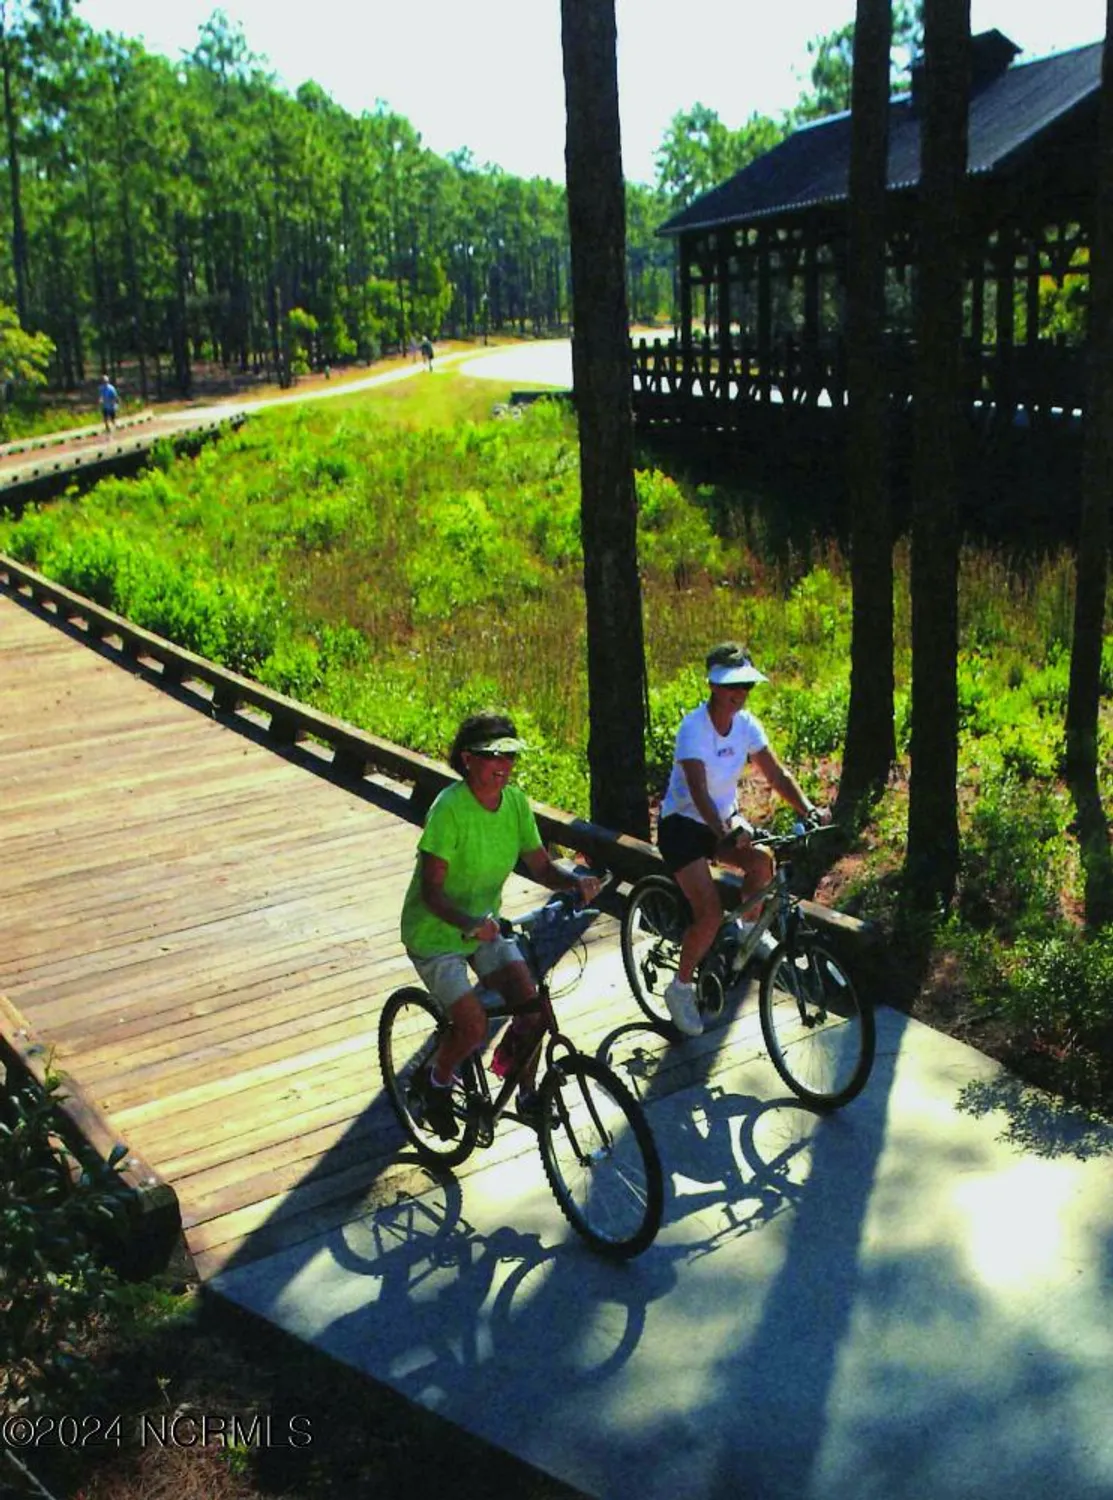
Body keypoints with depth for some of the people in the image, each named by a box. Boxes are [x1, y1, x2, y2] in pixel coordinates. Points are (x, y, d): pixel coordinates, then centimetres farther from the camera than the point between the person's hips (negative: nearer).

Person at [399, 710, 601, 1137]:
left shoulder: (515, 801, -7)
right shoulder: (449, 808, -26)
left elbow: (540, 866, 0)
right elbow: (431, 890, -27)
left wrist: (576, 882, -21)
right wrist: (467, 923, -43)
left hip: (485, 926, 6)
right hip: (435, 933, -6)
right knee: (474, 1026, -18)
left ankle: (526, 1094, 14)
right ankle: (437, 1083, 14)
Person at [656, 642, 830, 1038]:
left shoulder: (746, 724, -6)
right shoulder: (693, 728, -25)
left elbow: (776, 774, -5)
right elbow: (699, 793, -35)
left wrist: (808, 809, -22)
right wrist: (726, 835, -50)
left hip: (725, 817, 6)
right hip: (683, 825, -6)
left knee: (762, 860, -24)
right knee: (710, 914, -18)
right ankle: (680, 988, 4)